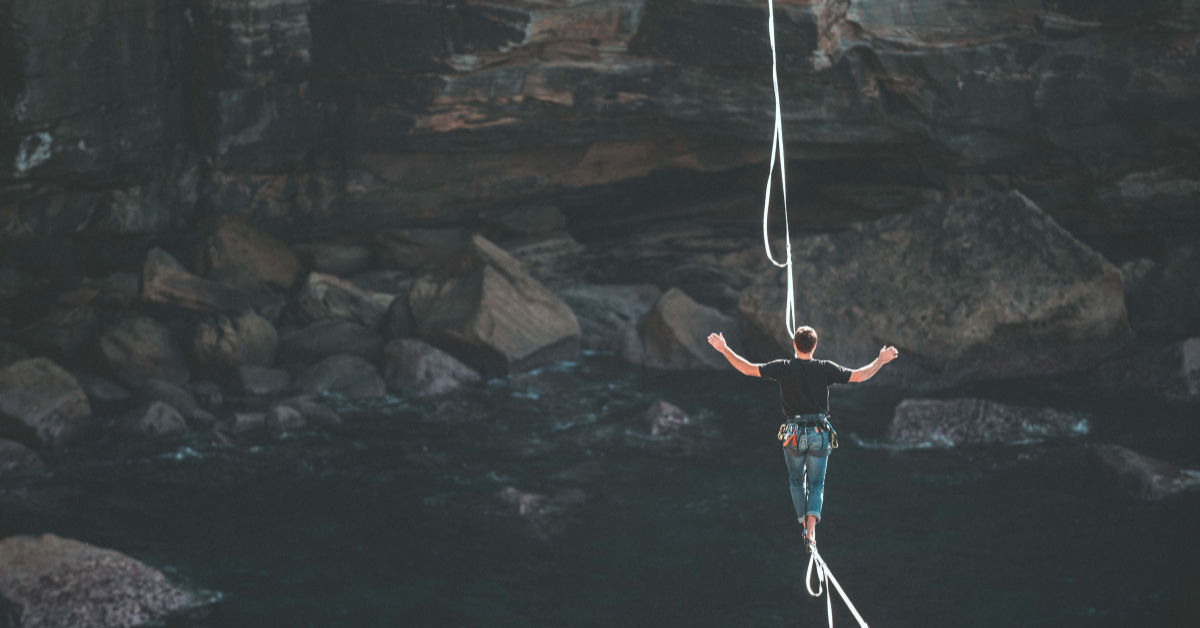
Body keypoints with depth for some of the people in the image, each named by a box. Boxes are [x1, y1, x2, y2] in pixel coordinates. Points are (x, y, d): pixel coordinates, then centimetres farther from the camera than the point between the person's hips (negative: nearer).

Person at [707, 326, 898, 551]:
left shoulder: (784, 368, -5)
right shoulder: (825, 368, -2)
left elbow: (747, 369, -5)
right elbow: (860, 376, 3)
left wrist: (724, 349, 5)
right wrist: (881, 361, 18)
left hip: (793, 433, -1)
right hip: (820, 433, 1)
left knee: (796, 481, 20)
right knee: (816, 484, 9)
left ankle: (804, 526, 18)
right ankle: (811, 528, -11)